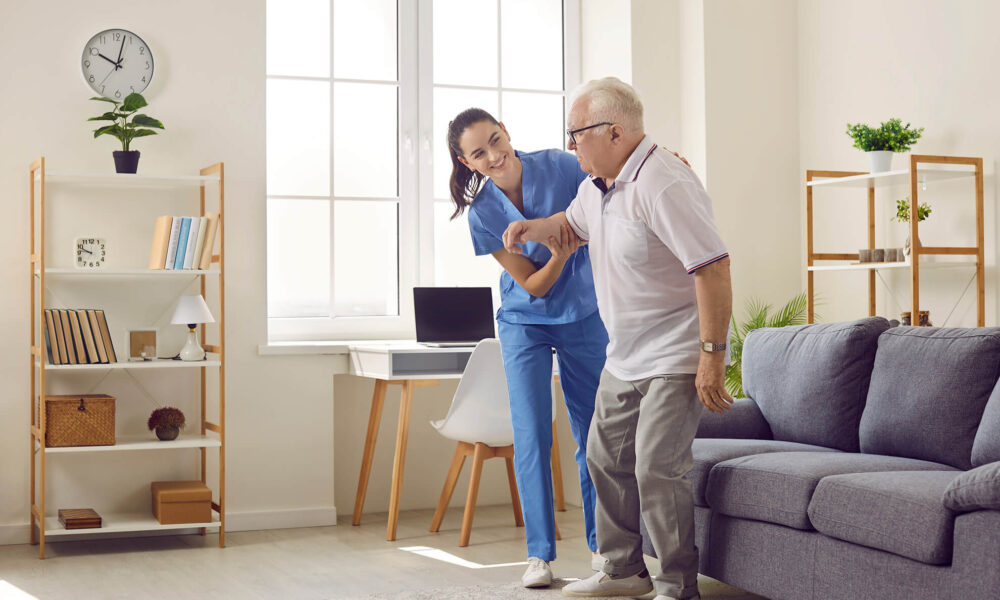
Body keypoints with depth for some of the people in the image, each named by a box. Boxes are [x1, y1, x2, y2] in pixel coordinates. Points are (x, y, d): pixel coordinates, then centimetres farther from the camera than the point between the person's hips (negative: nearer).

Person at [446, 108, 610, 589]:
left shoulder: (561, 167, -15)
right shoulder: (483, 212, -13)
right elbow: (534, 285, -13)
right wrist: (559, 255, -33)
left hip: (585, 318, 0)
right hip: (525, 324, 0)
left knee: (594, 434, 5)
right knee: (532, 436, -7)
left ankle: (601, 545, 18)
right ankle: (540, 553, 2)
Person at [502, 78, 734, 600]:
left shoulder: (663, 185, -24)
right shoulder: (597, 185, 7)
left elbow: (713, 268, -28)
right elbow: (576, 220, 31)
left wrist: (712, 355, -29)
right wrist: (536, 227, 9)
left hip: (674, 358, -10)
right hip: (625, 356, 10)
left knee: (656, 469, -13)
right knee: (606, 458, 15)